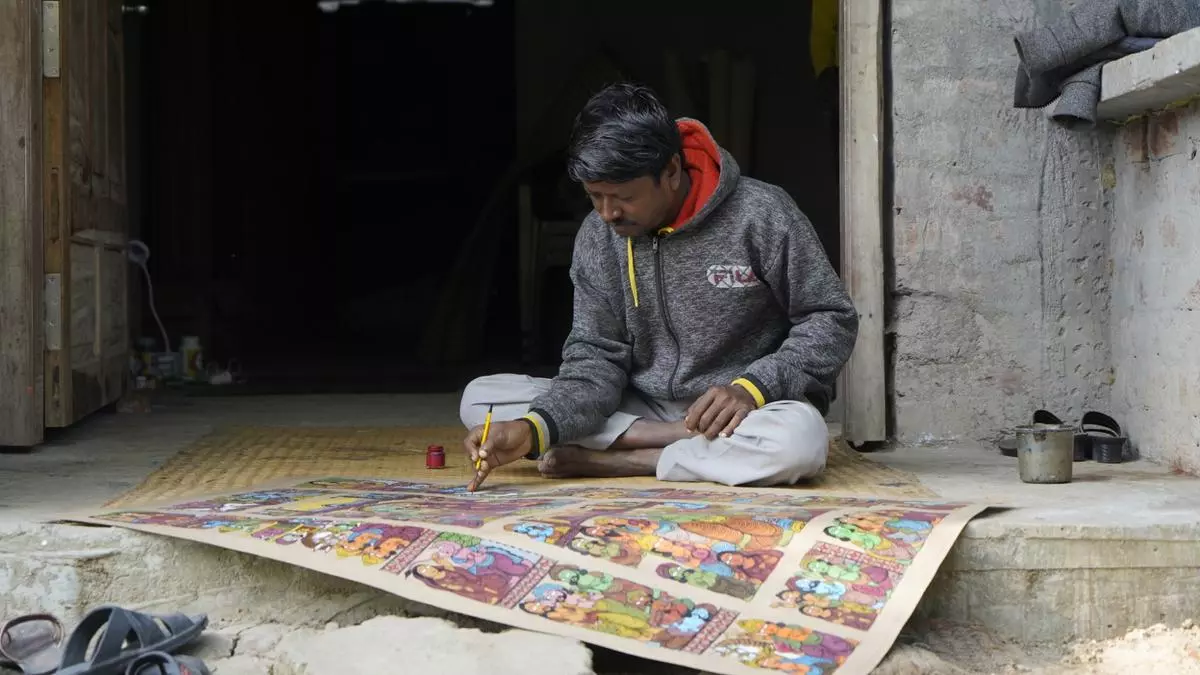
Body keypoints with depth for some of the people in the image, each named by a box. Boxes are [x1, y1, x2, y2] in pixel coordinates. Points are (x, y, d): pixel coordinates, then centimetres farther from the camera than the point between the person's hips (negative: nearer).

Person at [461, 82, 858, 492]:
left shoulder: (761, 215, -12)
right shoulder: (598, 236, -1)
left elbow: (833, 319, -6)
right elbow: (596, 358, -3)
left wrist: (752, 388, -22)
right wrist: (535, 429, -23)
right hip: (642, 410, 4)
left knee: (799, 439, -40)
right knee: (480, 398, -14)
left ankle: (603, 462, -21)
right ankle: (699, 447, -20)